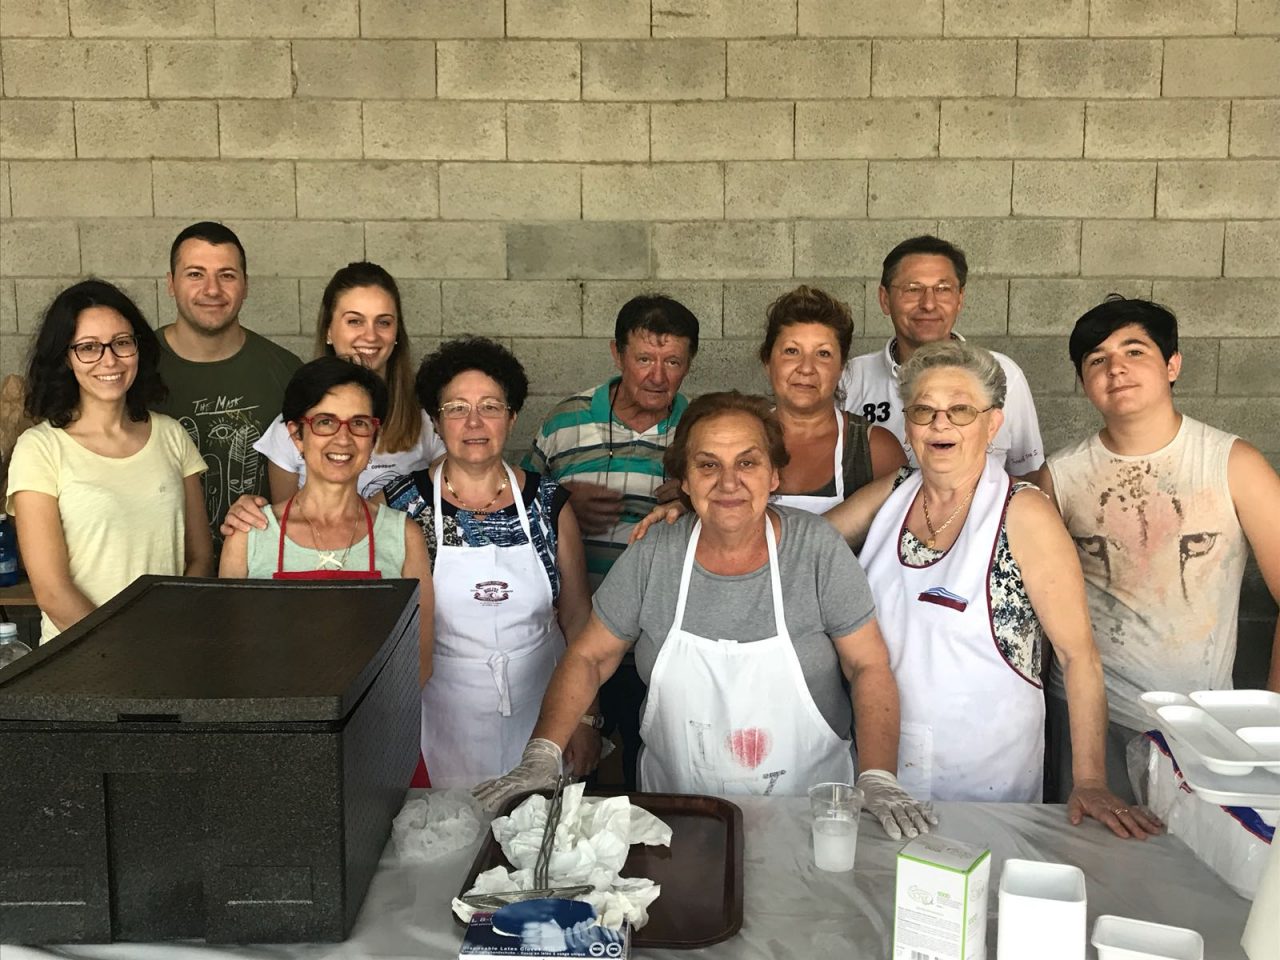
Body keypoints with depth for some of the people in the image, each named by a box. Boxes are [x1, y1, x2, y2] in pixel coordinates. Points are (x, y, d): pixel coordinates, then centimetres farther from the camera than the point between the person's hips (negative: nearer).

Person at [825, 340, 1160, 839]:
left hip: (988, 774, -4)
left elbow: (1078, 654, -14)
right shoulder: (888, 496, 0)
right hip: (883, 761, 4)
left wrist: (1090, 782, -19)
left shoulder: (1023, 513, -13)